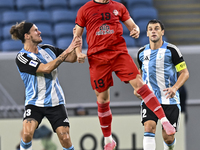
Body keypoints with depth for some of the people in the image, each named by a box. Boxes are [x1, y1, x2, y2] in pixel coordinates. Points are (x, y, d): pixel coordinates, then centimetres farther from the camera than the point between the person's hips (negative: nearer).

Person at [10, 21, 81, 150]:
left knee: (65, 138, -7)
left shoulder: (48, 49, 6)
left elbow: (72, 59, 13)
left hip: (56, 103, 4)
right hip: (34, 104, -4)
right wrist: (66, 52, -22)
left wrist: (75, 46, -5)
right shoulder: (22, 57, -12)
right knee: (27, 132, -27)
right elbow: (46, 68, -23)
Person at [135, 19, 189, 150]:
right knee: (149, 127, -21)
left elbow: (185, 73, -5)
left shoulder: (171, 50, -5)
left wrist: (174, 88, -22)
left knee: (168, 137, -1)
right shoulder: (142, 52, 8)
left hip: (169, 99, -2)